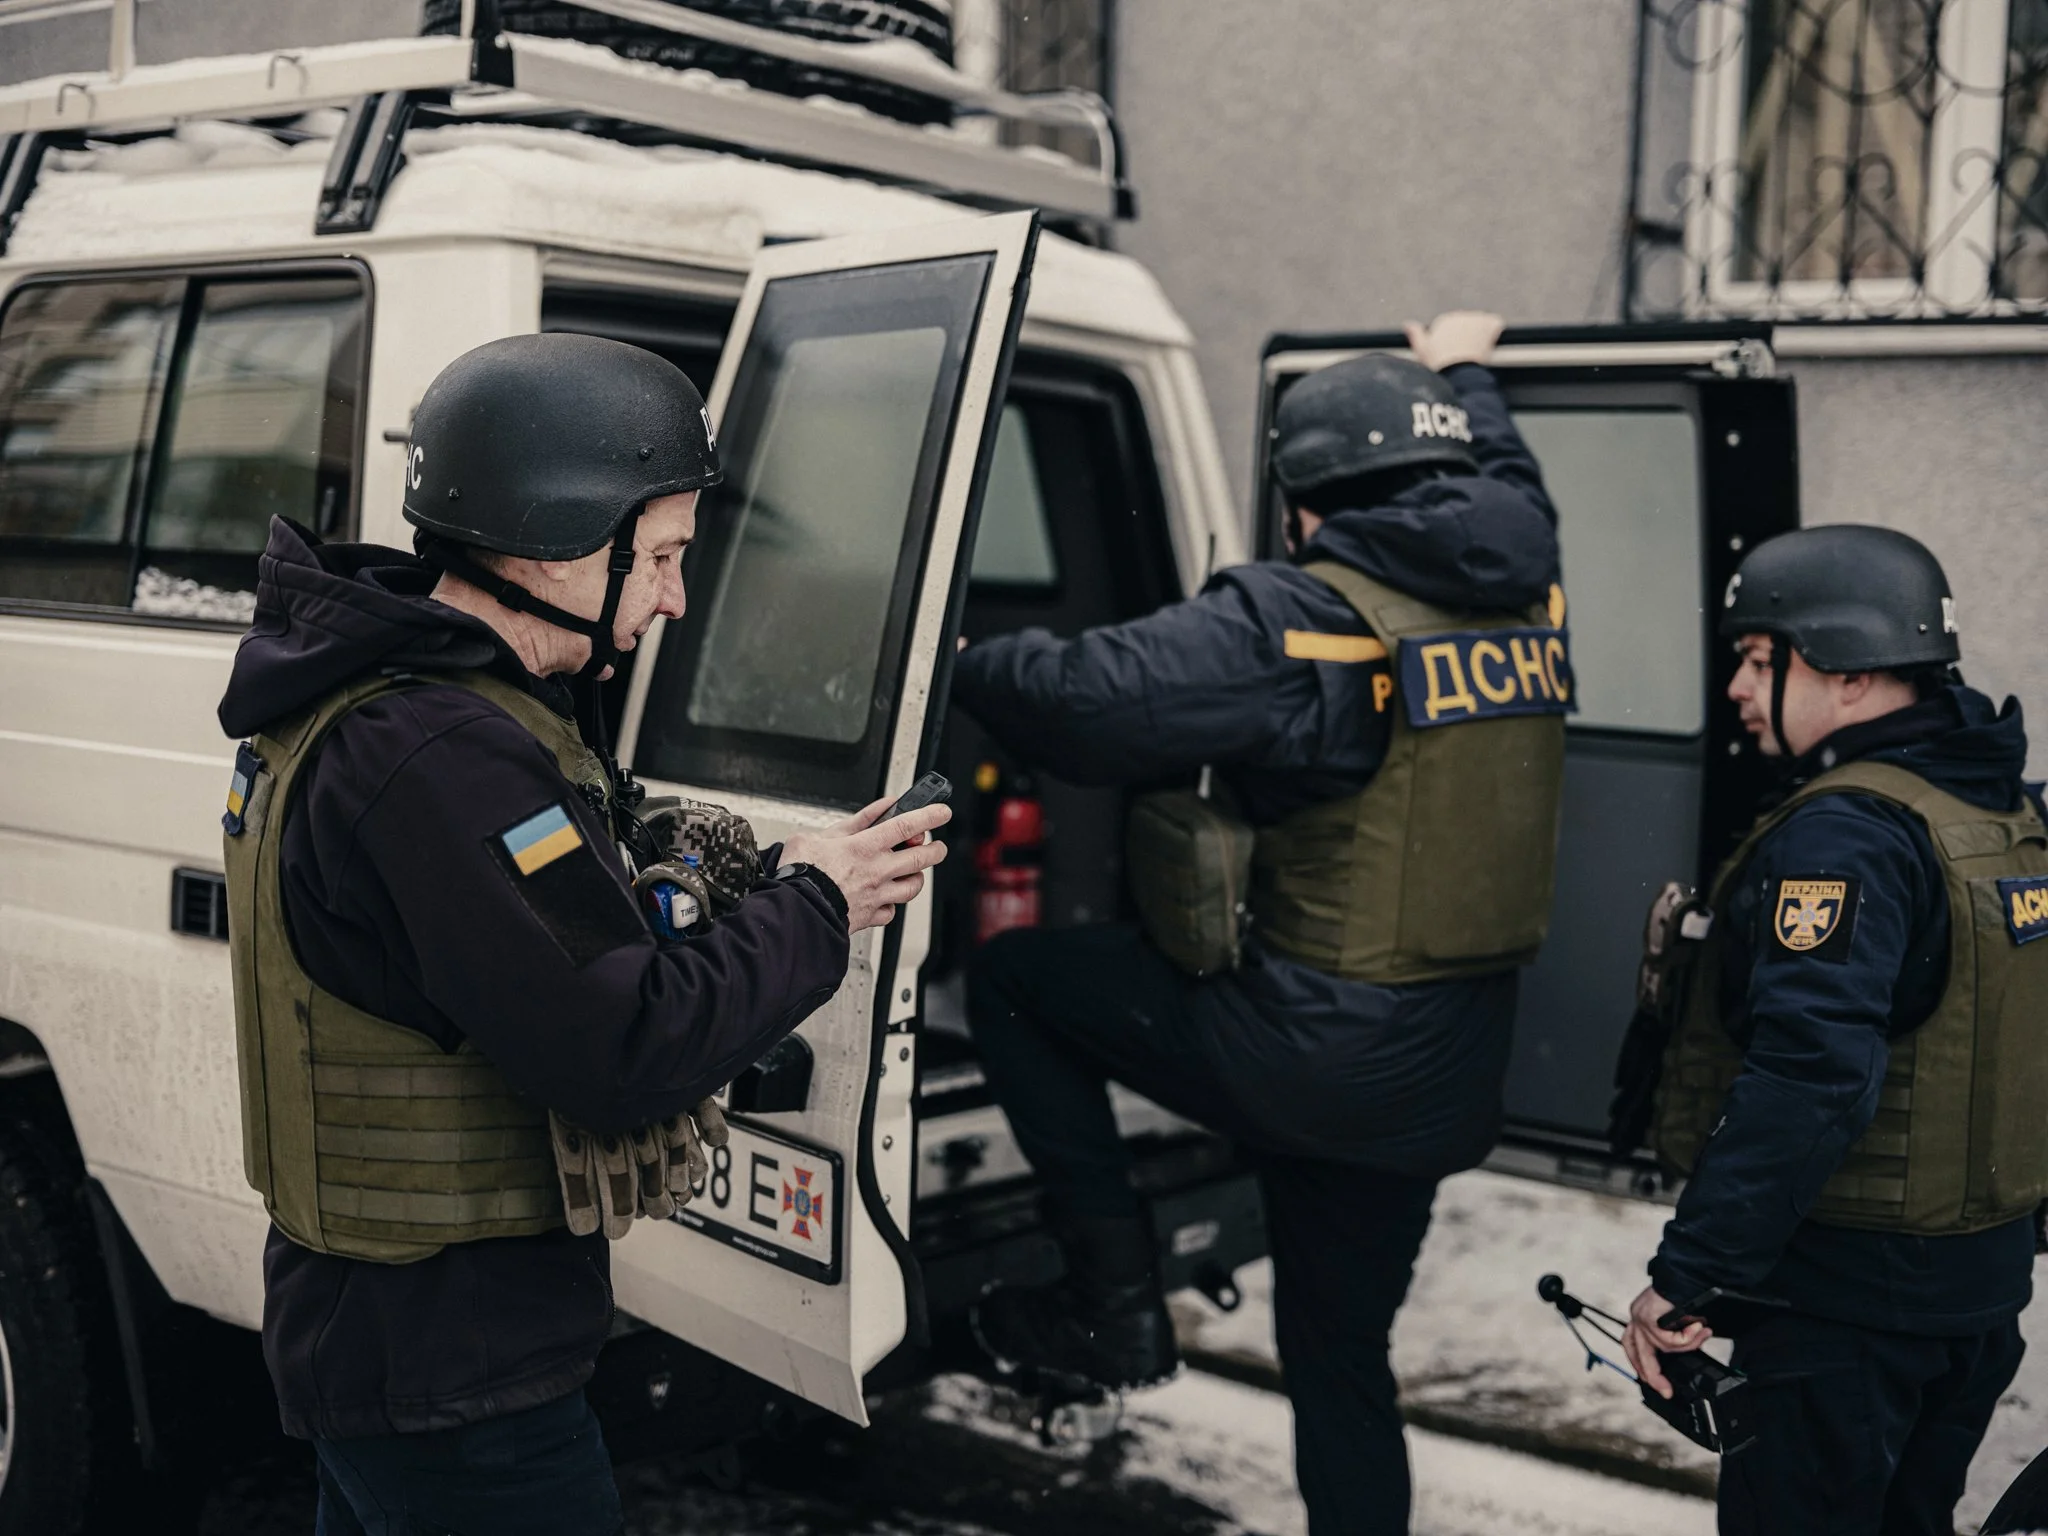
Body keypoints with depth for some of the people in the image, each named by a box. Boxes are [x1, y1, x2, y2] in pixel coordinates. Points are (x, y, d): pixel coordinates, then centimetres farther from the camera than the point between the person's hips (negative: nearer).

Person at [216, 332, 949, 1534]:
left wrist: (766, 886, 1)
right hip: (455, 1387, -10)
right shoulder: (440, 758, -27)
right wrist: (811, 909, -14)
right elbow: (628, 1057, -27)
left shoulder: (376, 704, 7)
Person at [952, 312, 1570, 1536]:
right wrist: (1465, 378, 45)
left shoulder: (1306, 618, -18)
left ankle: (1116, 1298, 10)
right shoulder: (1526, 596, 4)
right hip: (1451, 1077, 8)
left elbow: (1092, 702, -24)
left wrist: (964, 657, -5)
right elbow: (1505, 482, 28)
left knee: (1010, 978, 9)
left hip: (1313, 1051, -7)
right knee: (1343, 1355, 22)